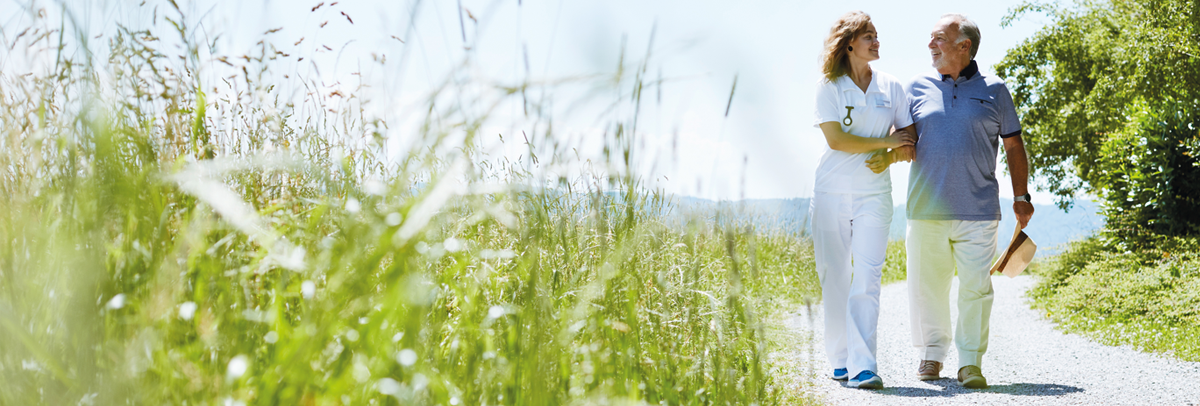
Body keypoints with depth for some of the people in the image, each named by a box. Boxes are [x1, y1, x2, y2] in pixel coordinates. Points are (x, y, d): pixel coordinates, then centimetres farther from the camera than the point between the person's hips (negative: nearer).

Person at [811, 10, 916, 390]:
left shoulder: (891, 87, 9)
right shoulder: (829, 87, 1)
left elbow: (911, 140, 9)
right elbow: (836, 139, -10)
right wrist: (887, 141, -10)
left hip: (874, 195, 1)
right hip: (831, 193, -1)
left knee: (867, 278, -11)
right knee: (834, 278, 4)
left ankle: (863, 366, -16)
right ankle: (840, 359, 17)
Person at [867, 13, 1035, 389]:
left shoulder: (993, 90, 7)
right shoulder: (919, 87, 9)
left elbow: (1014, 146, 12)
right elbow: (905, 140, 8)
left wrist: (1021, 196, 7)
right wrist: (888, 156, -14)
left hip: (978, 210, -1)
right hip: (927, 207, 1)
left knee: (976, 287, -4)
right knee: (927, 285, 5)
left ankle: (970, 361, 5)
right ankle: (932, 354, 21)